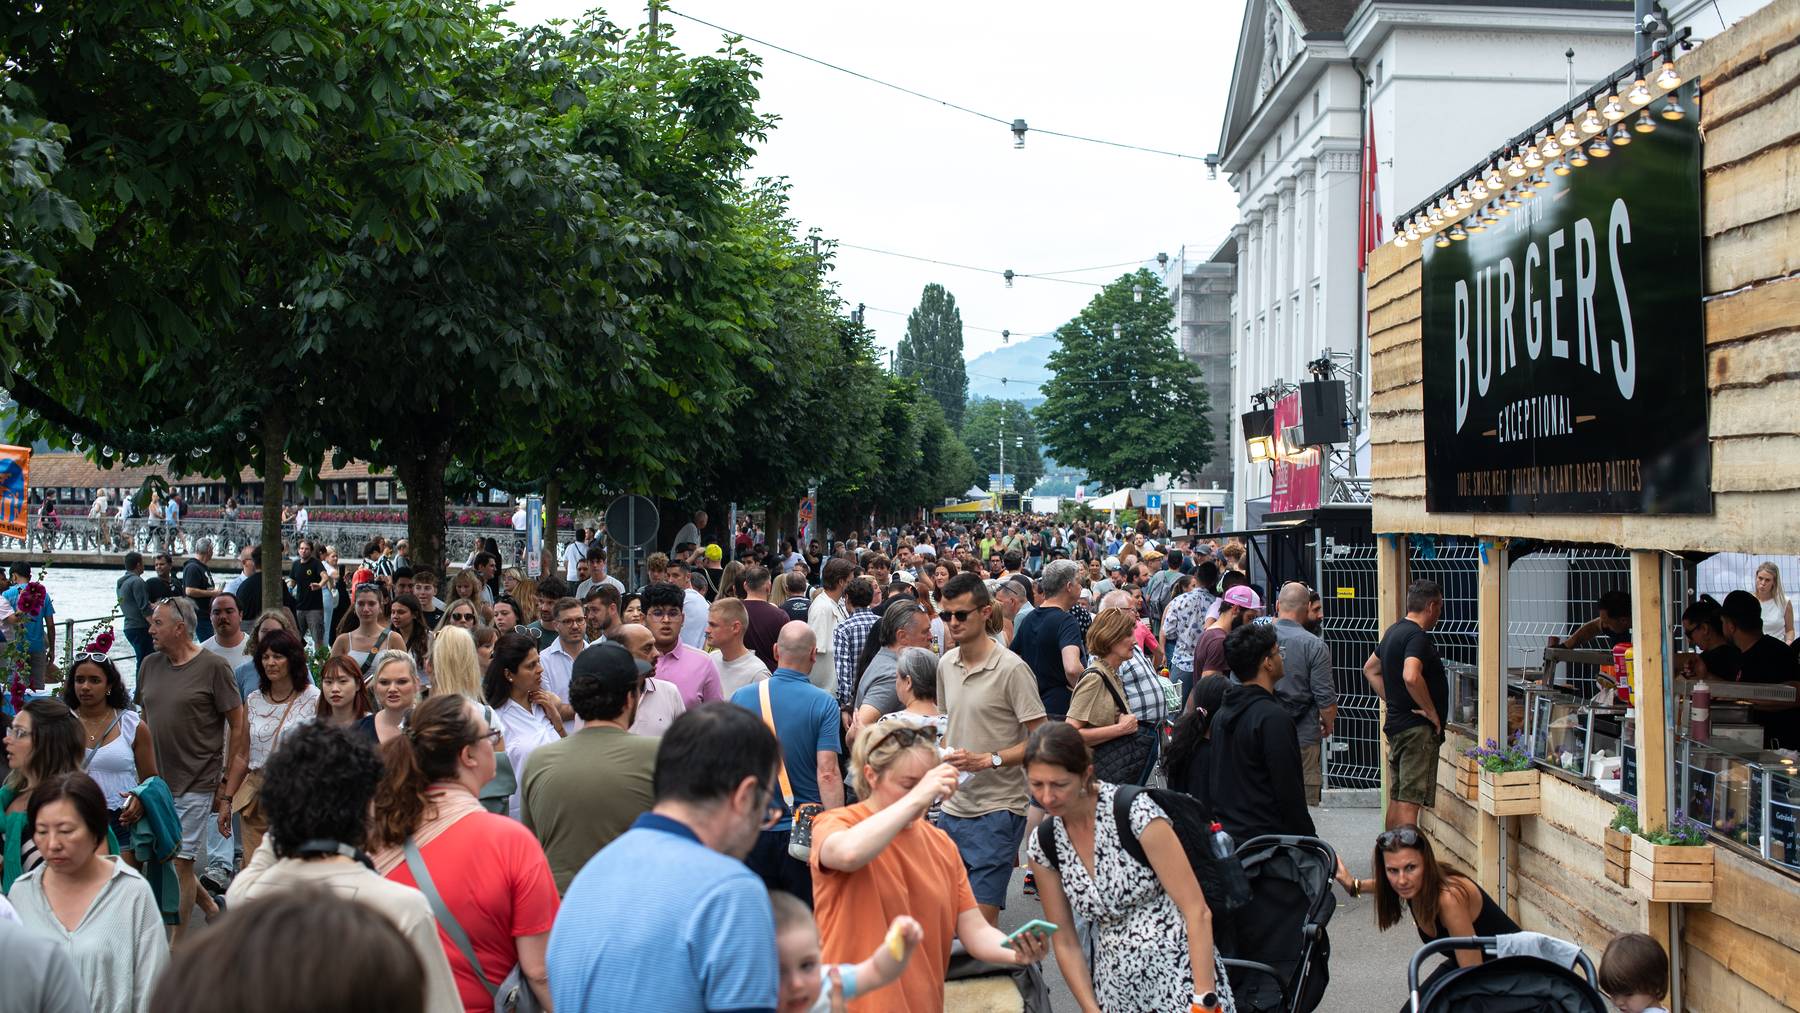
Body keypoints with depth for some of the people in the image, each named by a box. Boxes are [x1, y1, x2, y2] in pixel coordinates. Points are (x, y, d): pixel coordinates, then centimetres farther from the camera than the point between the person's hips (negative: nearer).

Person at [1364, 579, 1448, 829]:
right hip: (1417, 729, -10)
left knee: (1396, 799, 14)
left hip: (1395, 723, 10)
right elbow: (1411, 677, -32)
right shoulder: (1417, 636, -16)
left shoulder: (1394, 631, 14)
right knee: (1410, 801, -10)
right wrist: (1432, 712, -20)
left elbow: (1370, 669, 25)